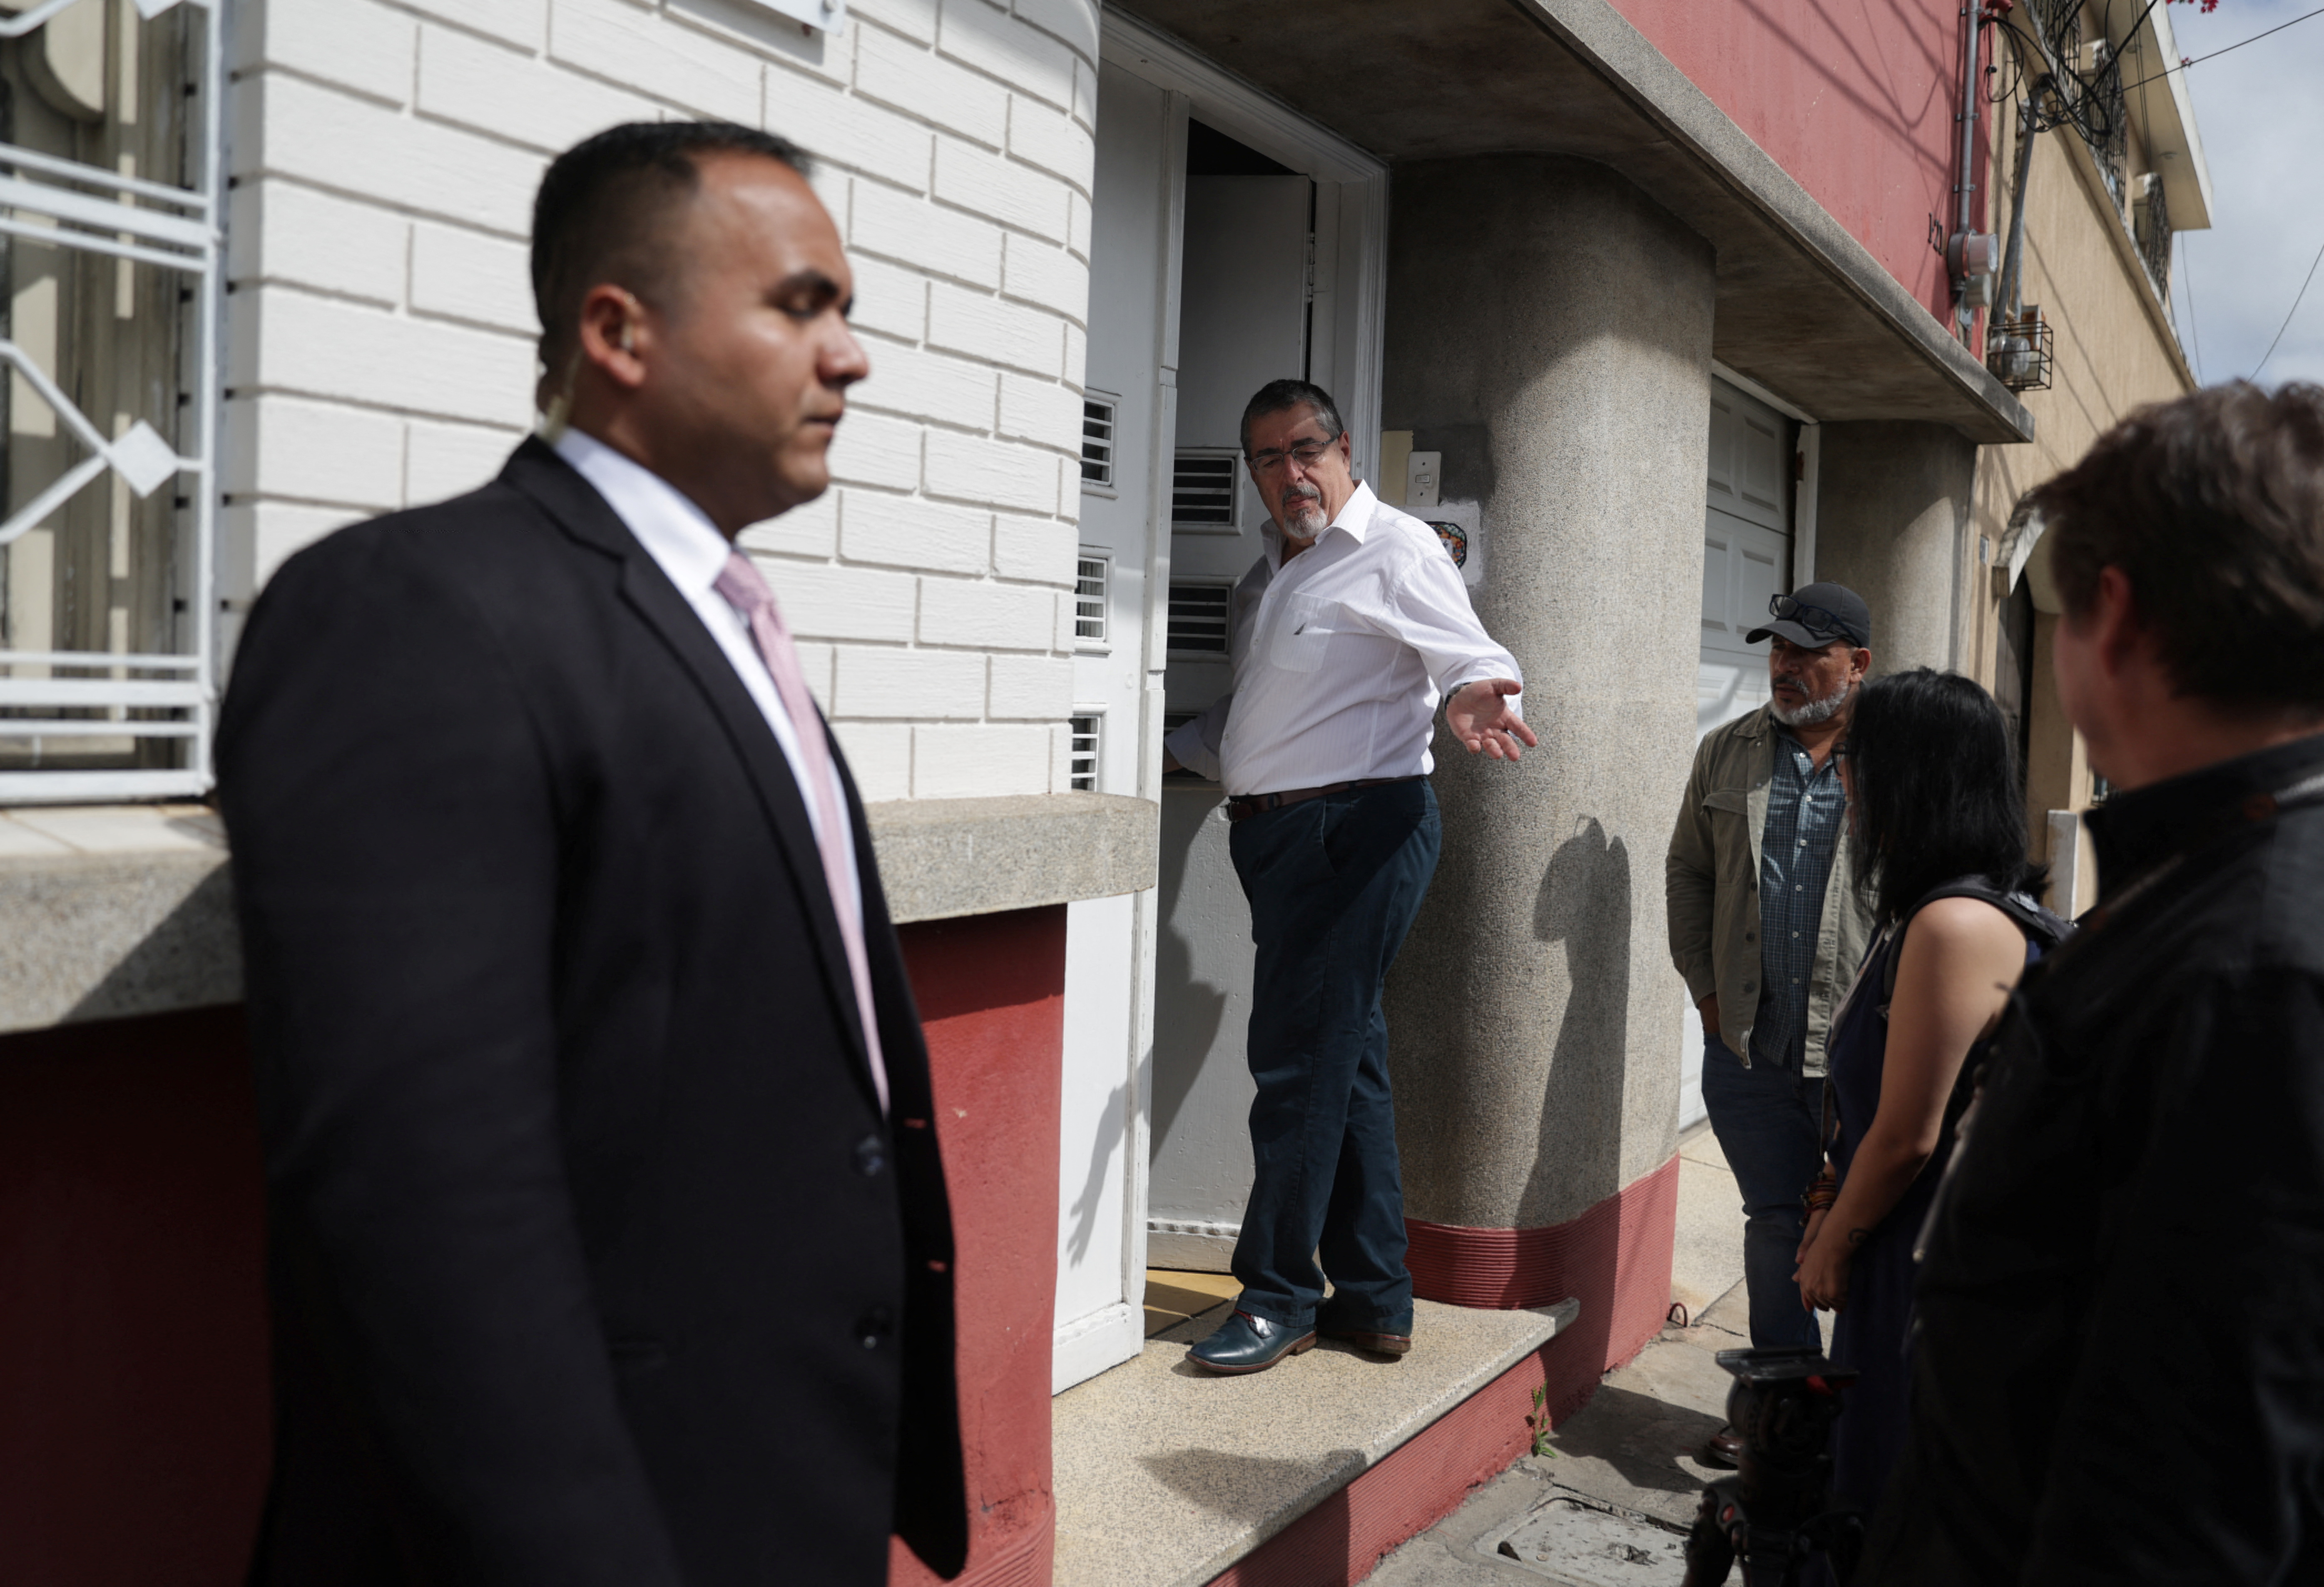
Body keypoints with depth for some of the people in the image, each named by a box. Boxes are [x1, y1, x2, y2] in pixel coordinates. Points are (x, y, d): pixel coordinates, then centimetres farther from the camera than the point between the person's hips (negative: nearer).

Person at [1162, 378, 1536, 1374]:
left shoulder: (1393, 550, -6)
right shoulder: (1271, 572, 20)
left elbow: (1471, 658, -15)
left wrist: (1472, 697, -37)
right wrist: (1163, 754, 24)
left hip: (1356, 826, -9)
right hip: (1280, 834, 9)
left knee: (1303, 1061, -7)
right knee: (1345, 1062, 11)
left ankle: (1279, 1296, 4)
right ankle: (1374, 1300, 19)